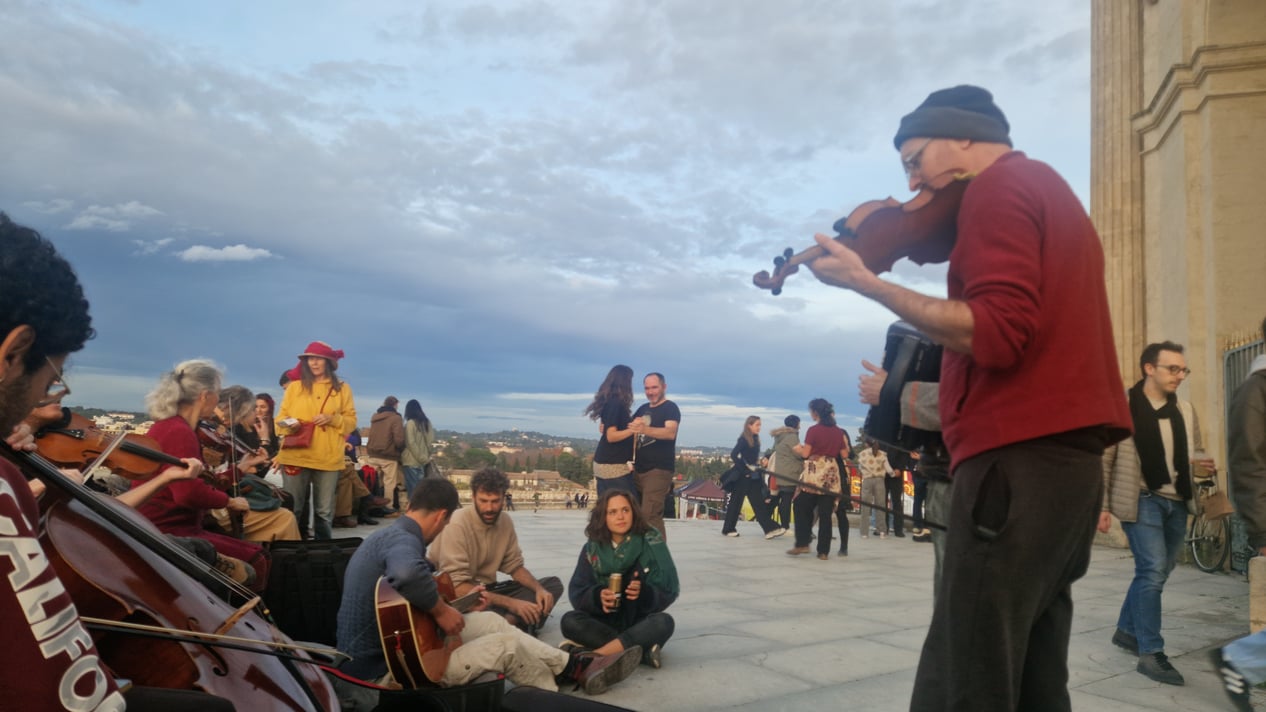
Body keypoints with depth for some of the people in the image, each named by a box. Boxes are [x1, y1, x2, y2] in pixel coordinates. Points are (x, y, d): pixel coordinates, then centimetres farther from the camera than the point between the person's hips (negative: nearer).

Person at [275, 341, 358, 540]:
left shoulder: (342, 388, 7)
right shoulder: (294, 386, 8)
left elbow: (351, 422, 7)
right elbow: (281, 417, 9)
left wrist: (333, 419, -11)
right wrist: (289, 424, -13)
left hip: (328, 458, 0)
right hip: (296, 456, 0)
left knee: (324, 511, 6)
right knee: (292, 508, 2)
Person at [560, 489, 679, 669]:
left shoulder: (651, 542, -8)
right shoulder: (592, 548, -3)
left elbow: (668, 592, -9)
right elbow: (576, 593, -6)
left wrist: (644, 593, -31)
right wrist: (598, 597, -28)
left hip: (639, 621, -1)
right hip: (605, 621, 1)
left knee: (664, 622, -32)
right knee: (569, 621, -24)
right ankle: (642, 651, -28)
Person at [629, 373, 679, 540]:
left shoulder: (670, 408, -8)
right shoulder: (643, 409, 15)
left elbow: (670, 433, -26)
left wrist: (645, 429, -42)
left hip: (659, 470, -8)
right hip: (639, 469, 8)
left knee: (650, 515, -17)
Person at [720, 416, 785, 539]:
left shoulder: (756, 439, 10)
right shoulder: (743, 439, -13)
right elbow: (733, 455, -19)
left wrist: (760, 462, 1)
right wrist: (744, 469, -19)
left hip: (753, 476, 8)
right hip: (742, 476, -7)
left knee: (758, 502, 4)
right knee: (736, 501, 2)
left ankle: (770, 529, 1)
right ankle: (728, 529, 13)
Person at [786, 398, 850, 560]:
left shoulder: (813, 430, -8)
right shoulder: (839, 431, 6)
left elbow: (805, 453, -8)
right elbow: (844, 455, 8)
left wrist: (798, 449, 12)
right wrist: (845, 443, 26)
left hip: (814, 472, -4)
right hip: (831, 474, 4)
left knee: (803, 508, 9)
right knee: (826, 513, 5)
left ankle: (802, 544, 4)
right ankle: (823, 551, 4)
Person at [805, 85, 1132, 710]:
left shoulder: (998, 186, -5)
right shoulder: (1048, 189, 25)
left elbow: (997, 335, -19)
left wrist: (866, 282, -14)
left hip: (1020, 456, -11)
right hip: (1064, 454, 11)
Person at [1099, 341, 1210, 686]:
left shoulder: (1185, 410, 10)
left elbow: (1195, 451, 21)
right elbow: (1104, 459, -7)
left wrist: (1203, 463, -3)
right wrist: (1102, 505, -9)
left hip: (1176, 502, 7)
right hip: (1142, 500, -6)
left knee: (1157, 572, 15)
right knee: (1152, 571, -12)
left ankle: (1126, 630, 33)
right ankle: (1151, 653, -4)